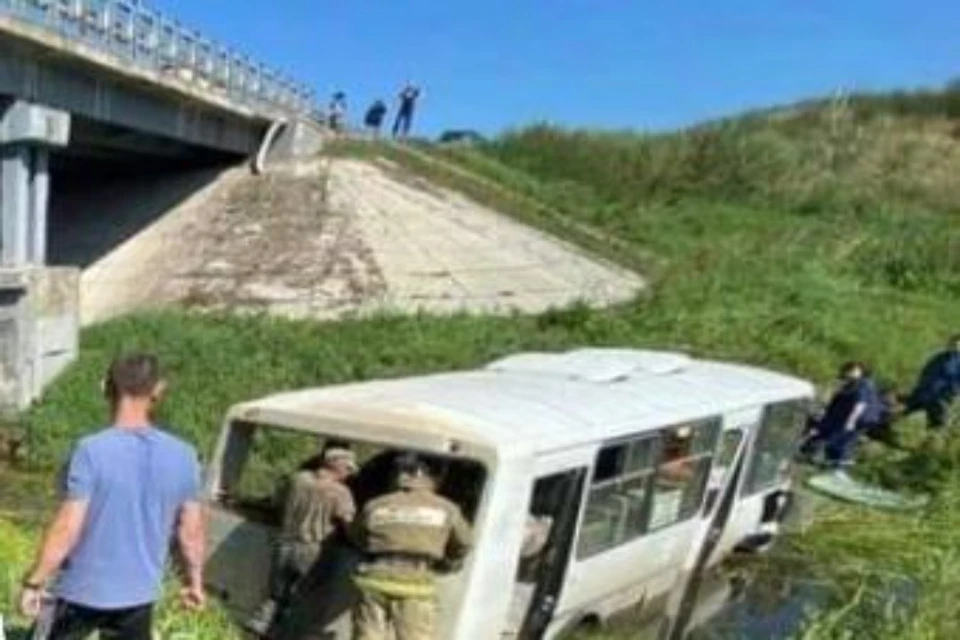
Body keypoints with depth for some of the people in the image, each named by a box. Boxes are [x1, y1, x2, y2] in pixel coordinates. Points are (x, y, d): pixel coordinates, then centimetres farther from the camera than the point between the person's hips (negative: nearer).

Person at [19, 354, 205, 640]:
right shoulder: (182, 456, -7)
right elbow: (191, 530, 0)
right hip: (139, 593, 3)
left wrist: (34, 582, -6)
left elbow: (67, 528, -19)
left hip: (83, 591, -3)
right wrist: (194, 580, 14)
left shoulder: (92, 450, -19)